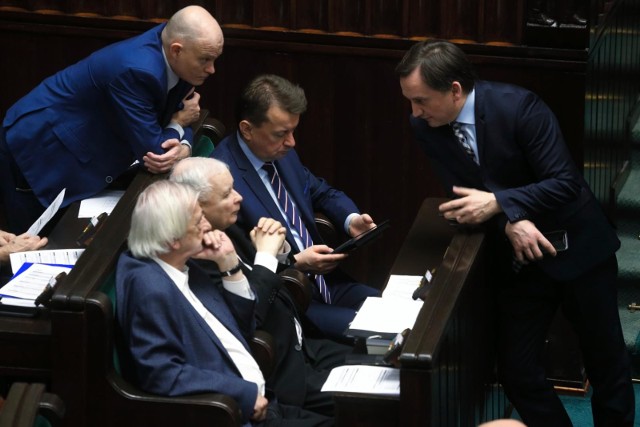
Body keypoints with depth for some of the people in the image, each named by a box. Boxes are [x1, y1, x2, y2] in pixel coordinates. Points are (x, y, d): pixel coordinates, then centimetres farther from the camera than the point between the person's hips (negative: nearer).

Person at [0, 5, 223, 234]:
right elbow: (151, 151, -29)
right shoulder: (138, 70, -35)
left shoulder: (173, 58, -9)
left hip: (77, 146, 9)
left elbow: (176, 114, 3)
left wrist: (183, 146, -20)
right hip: (38, 149, -9)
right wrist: (180, 122, -10)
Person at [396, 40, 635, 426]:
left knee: (606, 360, 8)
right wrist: (509, 222, -24)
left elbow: (565, 183, -22)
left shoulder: (518, 106, -23)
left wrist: (497, 203, -33)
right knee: (517, 372, 1)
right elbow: (463, 194, -4)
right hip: (517, 260, 4)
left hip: (575, 247, -4)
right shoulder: (426, 128, -9)